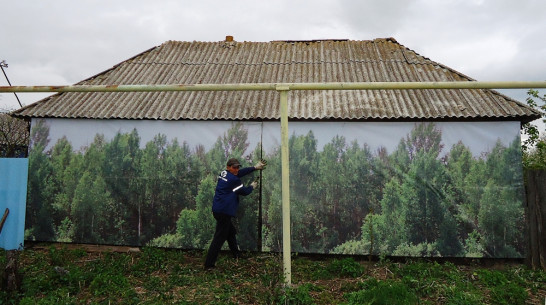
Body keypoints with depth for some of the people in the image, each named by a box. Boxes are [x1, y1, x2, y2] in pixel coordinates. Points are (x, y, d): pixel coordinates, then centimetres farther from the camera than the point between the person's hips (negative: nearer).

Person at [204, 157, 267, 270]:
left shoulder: (223, 173, 10)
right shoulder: (234, 180, -15)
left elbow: (241, 172, 18)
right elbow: (244, 191, -2)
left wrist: (255, 167, 23)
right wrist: (252, 186, 19)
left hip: (217, 209, 10)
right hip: (224, 212, -10)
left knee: (231, 231, 22)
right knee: (219, 238, -5)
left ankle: (237, 255, 35)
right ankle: (209, 264, -3)